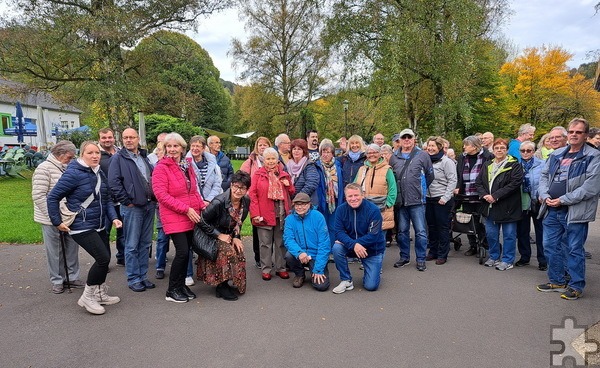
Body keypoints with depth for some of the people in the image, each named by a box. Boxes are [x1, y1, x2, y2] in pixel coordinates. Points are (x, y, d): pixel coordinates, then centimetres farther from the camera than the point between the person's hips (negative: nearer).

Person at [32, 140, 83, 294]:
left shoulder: (67, 168, 10)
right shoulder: (44, 169, -12)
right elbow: (38, 196, -16)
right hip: (51, 220, -6)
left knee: (72, 248, 11)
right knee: (55, 252, 5)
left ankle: (73, 277, 24)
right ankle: (57, 281, 20)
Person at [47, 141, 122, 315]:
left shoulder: (100, 173, 7)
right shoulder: (73, 173, -15)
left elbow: (106, 200, 13)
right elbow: (52, 197, -11)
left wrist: (113, 217, 0)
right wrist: (57, 222, -9)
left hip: (99, 226, 8)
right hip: (82, 227, -8)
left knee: (104, 259, 12)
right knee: (103, 258, -14)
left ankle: (100, 294, 30)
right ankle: (87, 297, 5)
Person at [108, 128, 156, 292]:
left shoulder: (144, 157, 16)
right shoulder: (118, 158, -3)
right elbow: (114, 183, -11)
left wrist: (155, 198, 9)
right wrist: (127, 201, -13)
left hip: (149, 205, 6)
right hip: (132, 207, -6)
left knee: (145, 243, 12)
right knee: (132, 245, 1)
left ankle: (143, 276, 22)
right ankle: (133, 279, 11)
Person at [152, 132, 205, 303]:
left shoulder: (187, 166, 12)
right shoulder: (162, 168, -7)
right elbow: (161, 194, -15)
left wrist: (201, 205, 3)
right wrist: (186, 209, -17)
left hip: (191, 217, 6)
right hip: (174, 217, -6)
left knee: (186, 251, 9)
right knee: (182, 252, -10)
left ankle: (181, 285, 25)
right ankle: (172, 290, 6)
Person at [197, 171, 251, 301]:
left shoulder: (246, 201, -8)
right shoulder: (219, 202, -29)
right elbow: (202, 221, -21)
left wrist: (236, 237, -5)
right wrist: (219, 235, -18)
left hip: (230, 235, 6)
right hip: (213, 236, -6)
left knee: (239, 255, -11)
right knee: (228, 252, -28)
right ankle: (221, 287, -10)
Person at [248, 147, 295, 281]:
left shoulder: (284, 175, 11)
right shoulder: (258, 174, 0)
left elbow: (291, 193, 18)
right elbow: (252, 195, -7)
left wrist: (288, 185, -3)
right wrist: (255, 214, -15)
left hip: (281, 214, 4)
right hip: (264, 214, -3)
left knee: (281, 242, 12)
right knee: (265, 243, 5)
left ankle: (281, 268, 23)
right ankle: (266, 269, 15)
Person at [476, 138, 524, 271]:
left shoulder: (514, 165, -5)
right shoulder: (487, 166, 13)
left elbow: (515, 183, -16)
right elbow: (478, 182, 10)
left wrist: (495, 196, -19)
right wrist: (484, 195, -9)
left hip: (507, 207, -5)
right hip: (490, 206, 5)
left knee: (509, 235, 4)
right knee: (491, 234, 13)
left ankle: (507, 260, 16)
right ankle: (494, 257, 29)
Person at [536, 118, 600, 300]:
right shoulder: (556, 155, 12)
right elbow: (544, 176, 14)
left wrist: (563, 200, -16)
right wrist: (545, 195, -3)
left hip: (575, 212, -6)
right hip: (551, 210, 6)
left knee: (574, 250, 3)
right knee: (550, 246, 12)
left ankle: (576, 286, 18)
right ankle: (557, 281, 28)